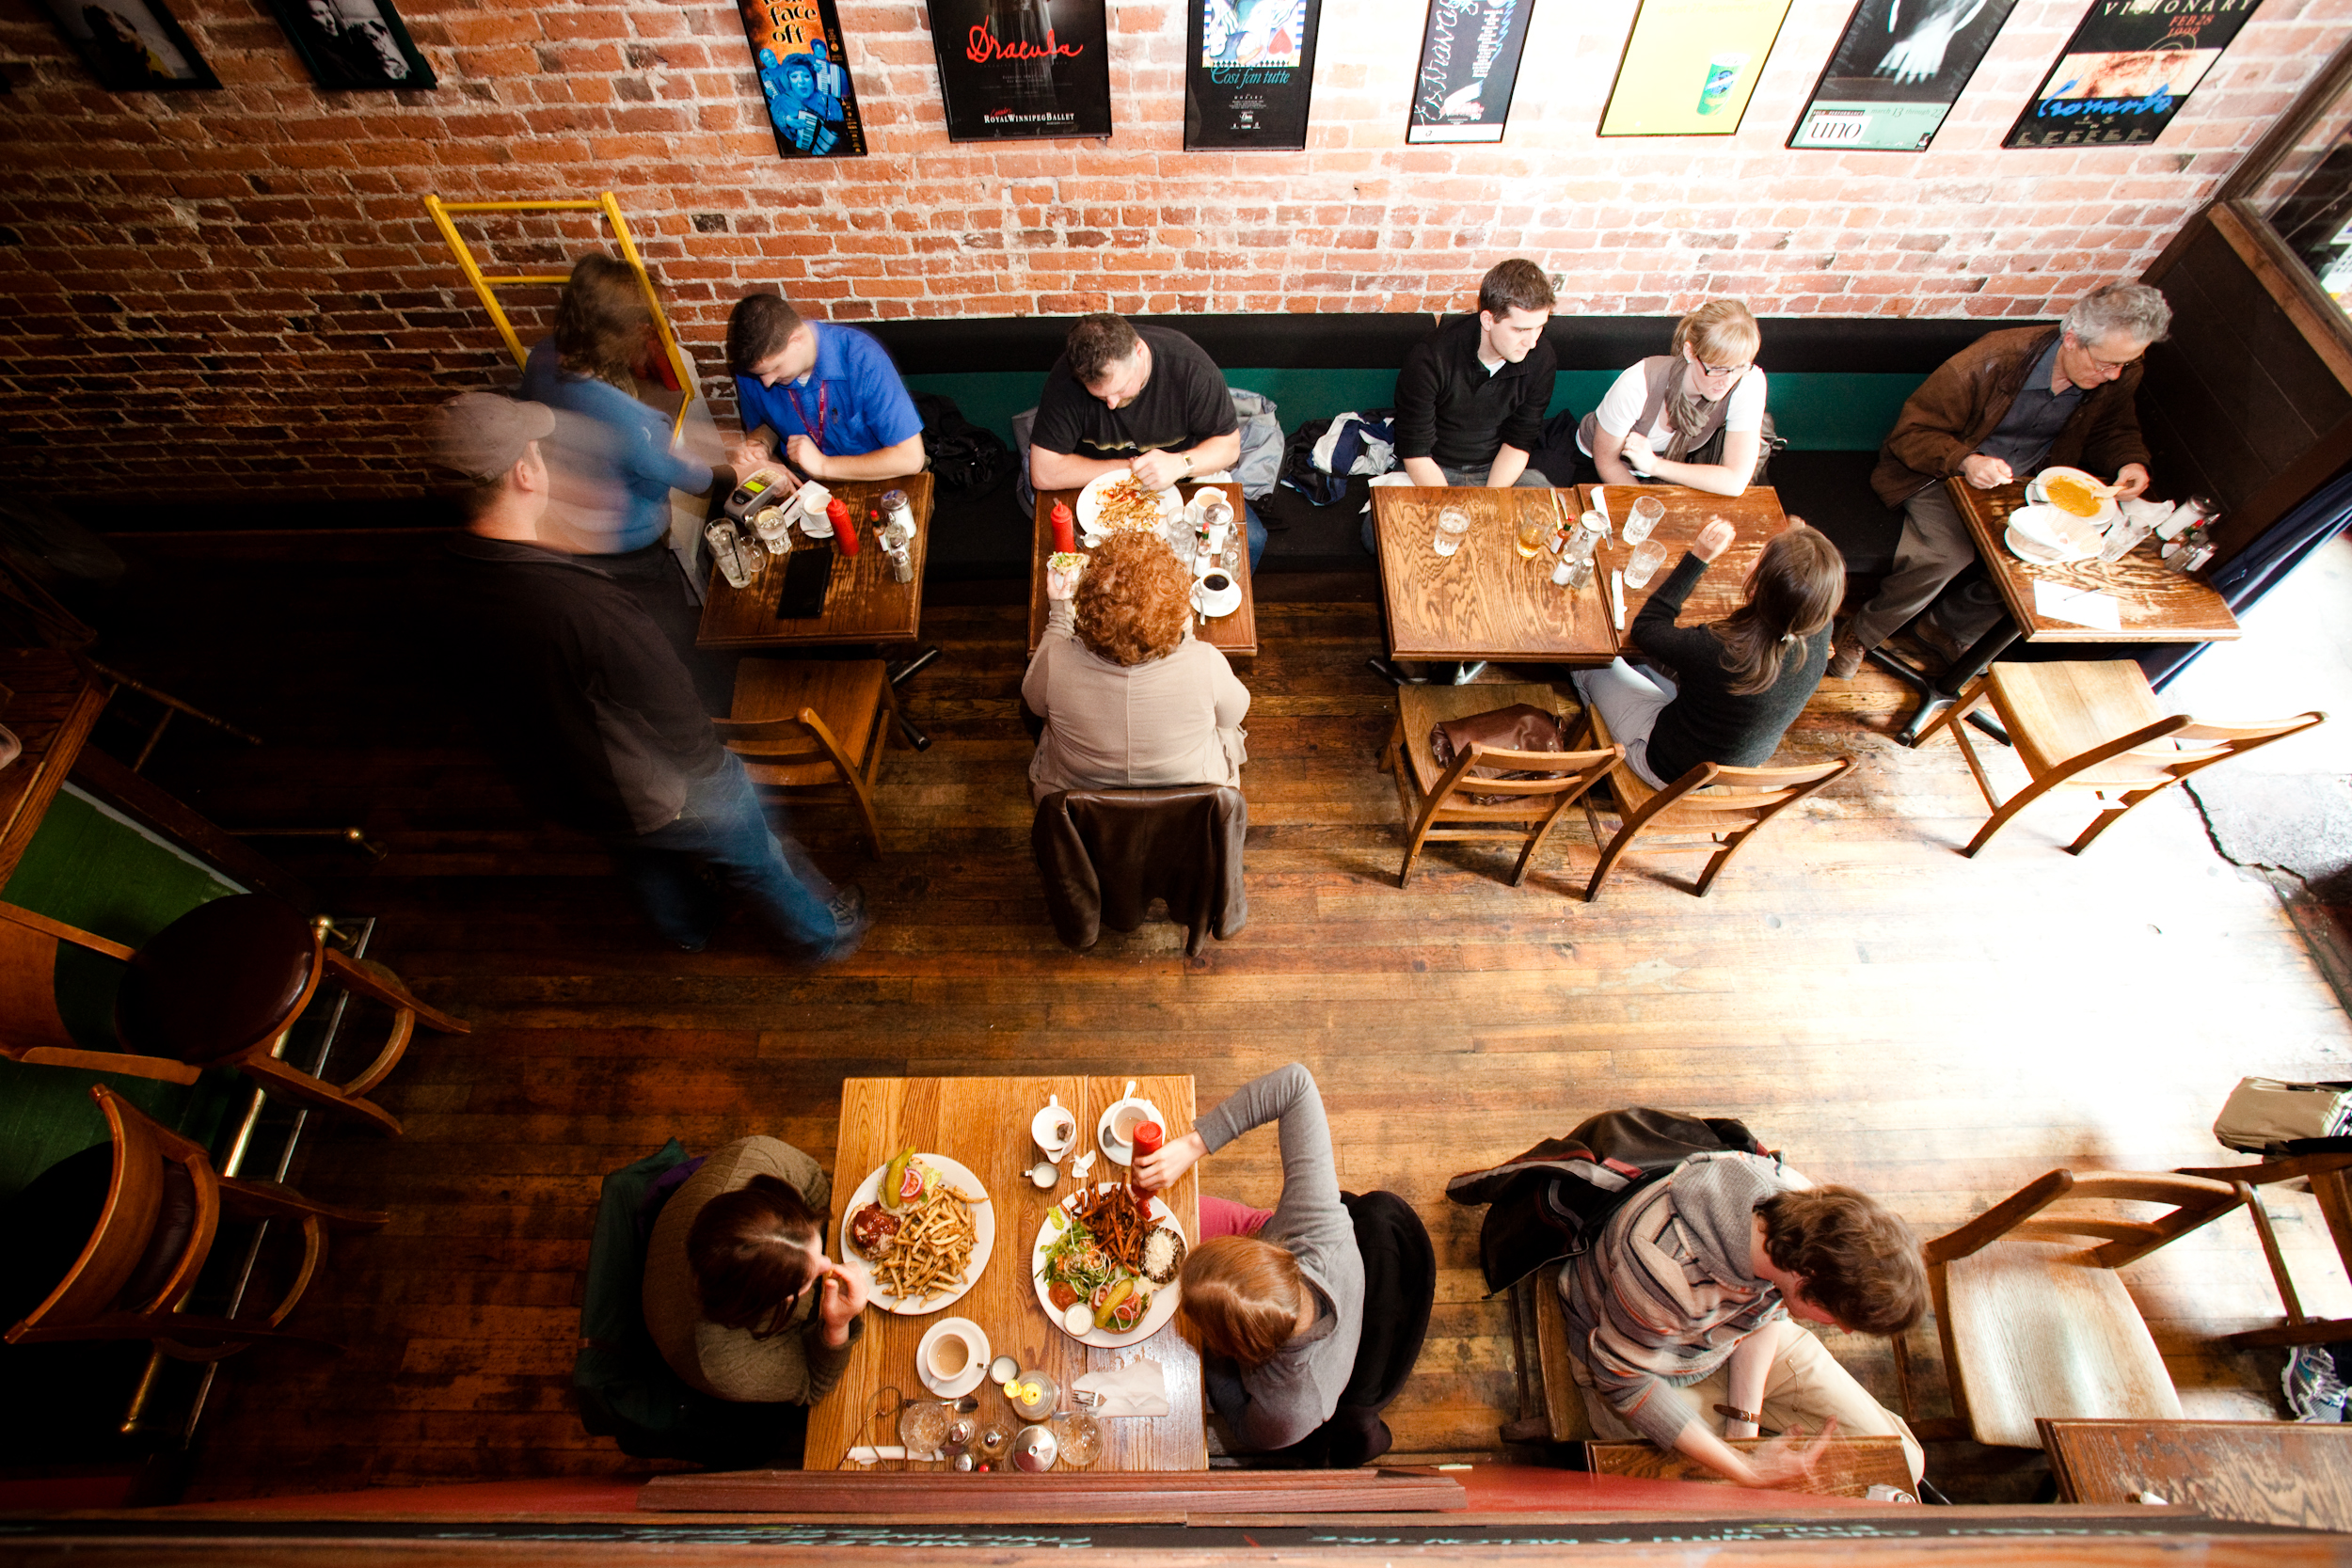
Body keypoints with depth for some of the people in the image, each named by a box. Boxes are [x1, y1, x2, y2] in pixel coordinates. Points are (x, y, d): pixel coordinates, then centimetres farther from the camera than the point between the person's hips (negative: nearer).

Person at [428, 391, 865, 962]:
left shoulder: (449, 594, -14)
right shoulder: (579, 599, -40)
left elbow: (492, 700, 3)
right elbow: (673, 708, -28)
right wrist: (705, 762, -7)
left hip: (557, 790, 7)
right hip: (658, 794, -7)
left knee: (645, 857, 35)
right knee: (755, 857, 20)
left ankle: (688, 926, 65)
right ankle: (824, 933, 46)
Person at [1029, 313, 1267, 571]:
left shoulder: (1190, 366, -23)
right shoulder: (1066, 378, -25)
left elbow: (1229, 445, -12)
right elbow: (1043, 473, -24)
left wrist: (1181, 463, -34)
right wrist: (1130, 468, -21)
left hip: (1185, 482, 1)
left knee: (1250, 540, -18)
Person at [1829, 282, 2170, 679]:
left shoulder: (2121, 378, -6)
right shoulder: (1995, 359, -23)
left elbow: (2114, 431, 15)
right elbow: (1911, 431, -19)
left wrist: (2131, 462, -9)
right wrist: (1965, 461, -36)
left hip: (2022, 483, 6)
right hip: (1943, 474, -6)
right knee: (1947, 553, -34)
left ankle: (1948, 626, 5)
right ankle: (1862, 633, -10)